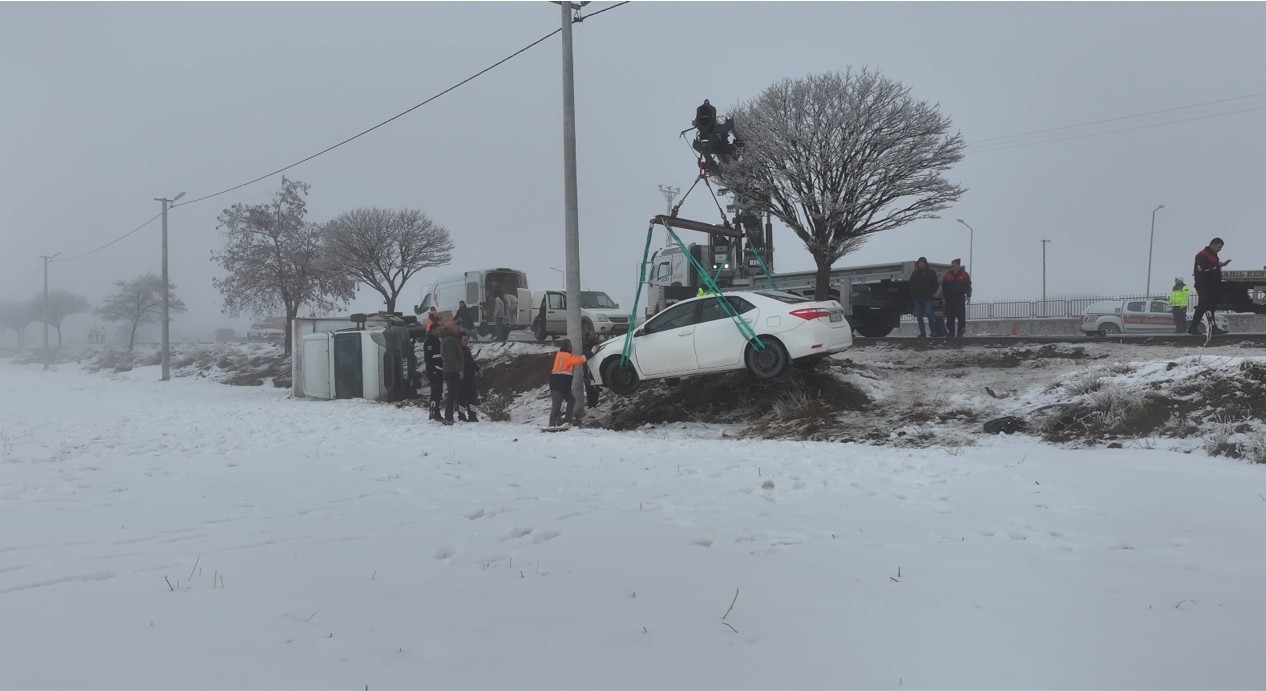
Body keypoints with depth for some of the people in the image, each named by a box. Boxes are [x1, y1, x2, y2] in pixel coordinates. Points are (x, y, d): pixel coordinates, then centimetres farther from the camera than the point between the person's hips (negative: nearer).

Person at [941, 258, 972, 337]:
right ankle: (950, 332, 9)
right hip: (949, 298, 3)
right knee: (950, 317, 3)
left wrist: (968, 295, -5)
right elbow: (944, 286, 13)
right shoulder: (947, 275, 10)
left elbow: (968, 286, 3)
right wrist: (943, 295, 9)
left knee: (961, 316, -3)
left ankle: (960, 333, 0)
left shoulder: (964, 275, 3)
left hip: (960, 298, -2)